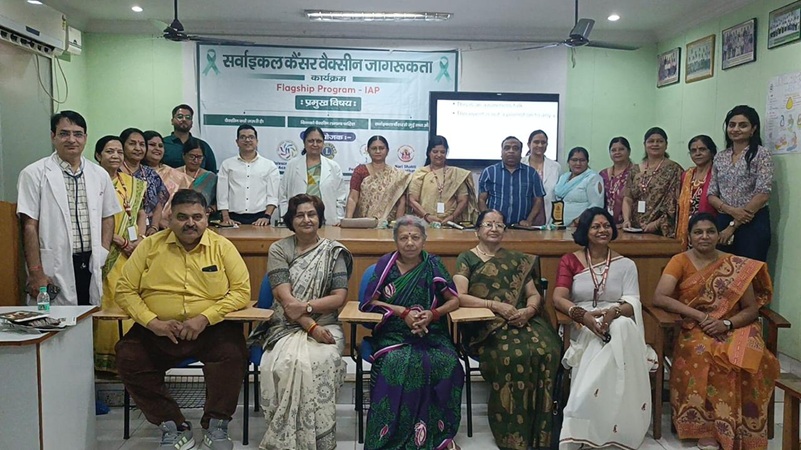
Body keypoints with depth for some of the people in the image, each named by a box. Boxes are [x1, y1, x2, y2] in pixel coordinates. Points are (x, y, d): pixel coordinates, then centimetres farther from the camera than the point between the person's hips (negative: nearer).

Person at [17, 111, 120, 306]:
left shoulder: (100, 175, 11)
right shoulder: (34, 174, -1)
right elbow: (29, 226, -5)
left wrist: (103, 254, 2)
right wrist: (36, 273, -9)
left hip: (91, 266, 4)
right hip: (54, 270, -3)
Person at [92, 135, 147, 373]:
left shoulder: (132, 183, 13)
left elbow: (141, 214, 16)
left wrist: (140, 238, -2)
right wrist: (120, 241, -14)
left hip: (132, 252, 5)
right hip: (106, 253, -5)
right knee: (108, 303, -5)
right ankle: (107, 357, 5)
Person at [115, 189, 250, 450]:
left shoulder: (222, 247, 2)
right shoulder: (150, 246, 5)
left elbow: (242, 291, -4)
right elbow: (125, 290, 3)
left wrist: (205, 318, -17)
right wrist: (152, 322, -14)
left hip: (212, 330, -2)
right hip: (158, 331, 2)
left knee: (233, 353, -28)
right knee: (127, 358, -20)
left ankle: (215, 425, -4)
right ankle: (173, 427, -3)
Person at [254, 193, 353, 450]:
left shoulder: (334, 252, 7)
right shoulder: (279, 250, 7)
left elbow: (340, 297, -1)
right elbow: (284, 298, -4)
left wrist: (306, 307, -15)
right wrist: (311, 327, -16)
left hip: (325, 326, 0)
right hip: (286, 327, 0)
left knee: (320, 362, -33)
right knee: (285, 363, -32)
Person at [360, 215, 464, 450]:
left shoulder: (433, 265, 4)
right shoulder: (386, 263, 2)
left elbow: (454, 301, 8)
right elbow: (370, 302, 1)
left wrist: (432, 313, -12)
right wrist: (404, 312, -11)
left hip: (431, 331, 1)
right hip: (394, 331, -1)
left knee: (447, 364, -28)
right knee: (396, 363, -33)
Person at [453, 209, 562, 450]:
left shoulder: (517, 260, 22)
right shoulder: (467, 258, 10)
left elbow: (534, 295, 16)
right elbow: (459, 296, -4)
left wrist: (529, 310, -8)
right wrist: (495, 305, -15)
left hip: (523, 320, 4)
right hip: (487, 326, -4)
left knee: (547, 351, -27)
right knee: (513, 354, -34)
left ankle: (541, 430, -15)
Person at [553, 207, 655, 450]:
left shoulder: (626, 264, 13)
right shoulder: (570, 261, 10)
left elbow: (632, 303, 0)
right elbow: (558, 298, -5)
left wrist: (613, 313, -25)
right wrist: (583, 315, -26)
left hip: (619, 323, 2)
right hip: (584, 327, -2)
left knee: (620, 328, -37)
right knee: (610, 339, -37)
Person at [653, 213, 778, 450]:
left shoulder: (738, 266, 5)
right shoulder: (680, 261, 0)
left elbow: (752, 309, 5)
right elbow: (659, 297, -14)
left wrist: (727, 323, -16)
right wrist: (701, 317, -20)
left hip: (734, 328, 1)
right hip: (695, 330, -1)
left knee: (746, 356, -33)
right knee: (700, 353, -36)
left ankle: (739, 427, -18)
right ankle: (706, 425, -25)